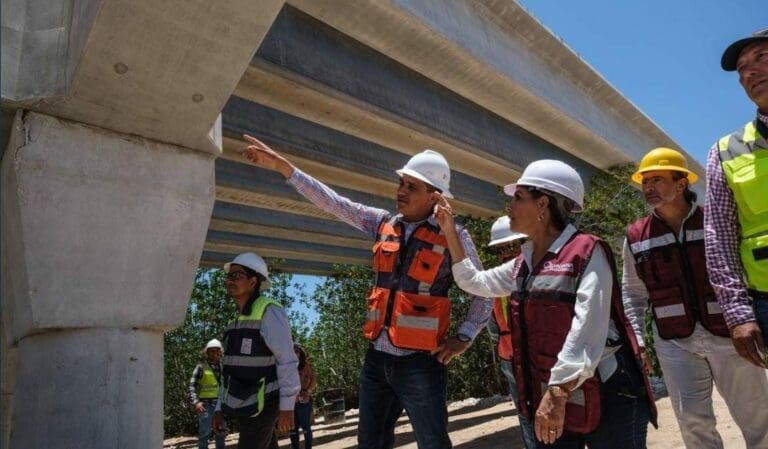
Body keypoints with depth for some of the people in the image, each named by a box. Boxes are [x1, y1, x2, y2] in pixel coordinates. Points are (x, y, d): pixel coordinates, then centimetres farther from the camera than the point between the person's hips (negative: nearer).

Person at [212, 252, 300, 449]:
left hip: (262, 405, -8)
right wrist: (220, 408, 14)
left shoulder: (269, 312, -15)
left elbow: (287, 360, -18)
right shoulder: (240, 320, 13)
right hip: (246, 406, 9)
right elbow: (231, 368, 16)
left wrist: (287, 407, -19)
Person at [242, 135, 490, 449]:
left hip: (420, 363, -5)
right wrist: (283, 166, 2)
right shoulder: (383, 223, 5)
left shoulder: (453, 236, -7)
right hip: (377, 359, 5)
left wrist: (464, 337, -8)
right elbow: (334, 203, 4)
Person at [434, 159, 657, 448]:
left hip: (606, 397, -6)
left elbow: (586, 329, -21)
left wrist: (558, 392, -26)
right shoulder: (524, 264, 11)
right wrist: (449, 232, 19)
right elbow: (475, 282, 23)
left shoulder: (587, 252, -11)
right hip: (550, 398, 7)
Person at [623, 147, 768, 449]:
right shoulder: (636, 237, 2)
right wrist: (636, 341, 0)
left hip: (730, 336, 0)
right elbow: (633, 295, 7)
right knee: (693, 423, 7)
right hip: (674, 343, 1)